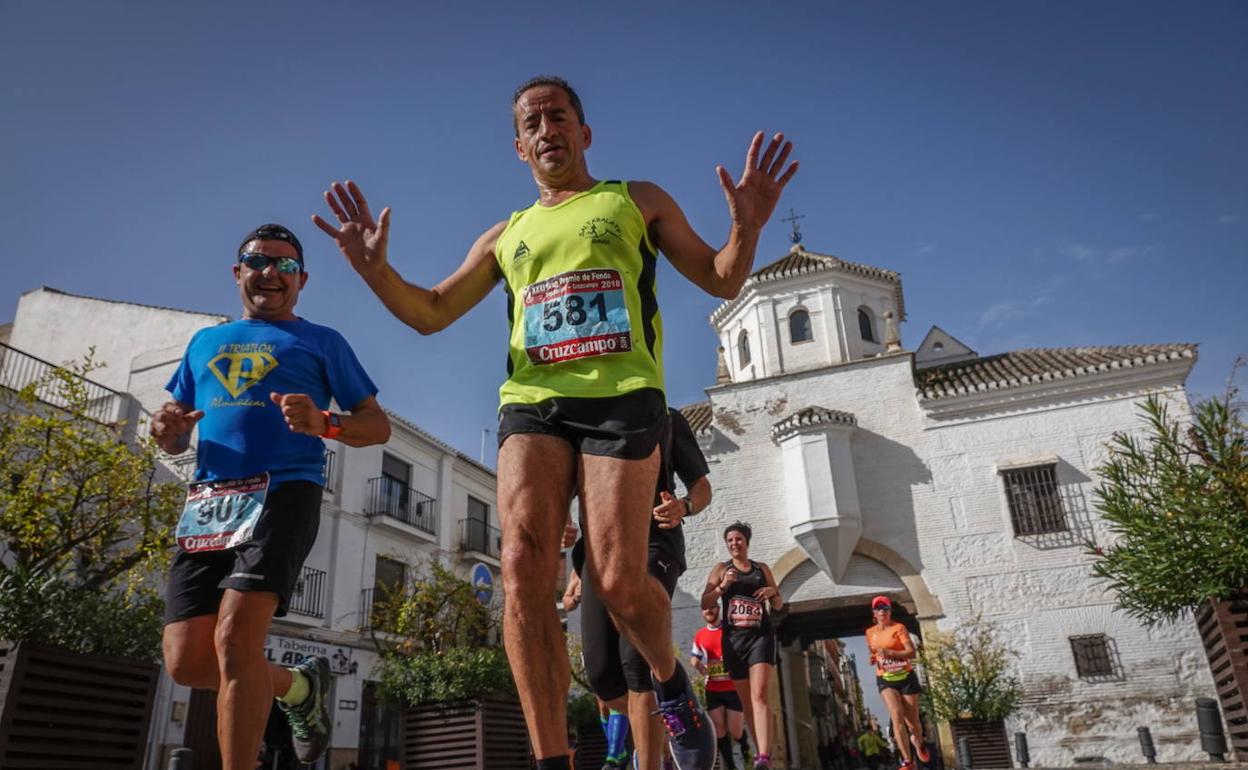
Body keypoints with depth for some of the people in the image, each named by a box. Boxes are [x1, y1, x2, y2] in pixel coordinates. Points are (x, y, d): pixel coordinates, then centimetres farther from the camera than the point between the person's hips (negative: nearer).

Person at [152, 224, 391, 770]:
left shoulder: (321, 342, 13)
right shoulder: (204, 342, 24)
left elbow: (378, 425, 7)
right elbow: (175, 437, 25)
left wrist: (324, 424, -15)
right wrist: (166, 432, 0)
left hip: (283, 493, -5)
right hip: (207, 502, 5)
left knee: (235, 637, -22)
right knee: (186, 660, 0)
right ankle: (299, 686, 26)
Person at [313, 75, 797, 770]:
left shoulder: (637, 201, 18)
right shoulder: (506, 236, 24)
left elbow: (722, 280, 14)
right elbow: (431, 314, 23)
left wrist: (747, 228, -8)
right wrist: (375, 270, 4)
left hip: (623, 395, -3)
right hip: (531, 401, 3)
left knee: (617, 582, -12)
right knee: (524, 570, -16)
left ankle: (672, 682, 22)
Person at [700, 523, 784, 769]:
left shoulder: (762, 569, 11)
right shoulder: (721, 569, 8)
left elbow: (778, 606, 16)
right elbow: (705, 603, 1)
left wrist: (773, 593, -6)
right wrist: (722, 586, -14)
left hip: (761, 636, -1)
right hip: (734, 638, 2)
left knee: (760, 694, -19)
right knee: (746, 700, 8)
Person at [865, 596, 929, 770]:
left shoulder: (899, 628, -5)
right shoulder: (870, 632, 7)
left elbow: (912, 652, -15)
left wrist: (890, 653, -27)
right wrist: (873, 658, 1)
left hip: (906, 677, -2)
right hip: (885, 679, 2)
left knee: (912, 721, 6)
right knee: (897, 716, -20)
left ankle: (918, 743, 42)